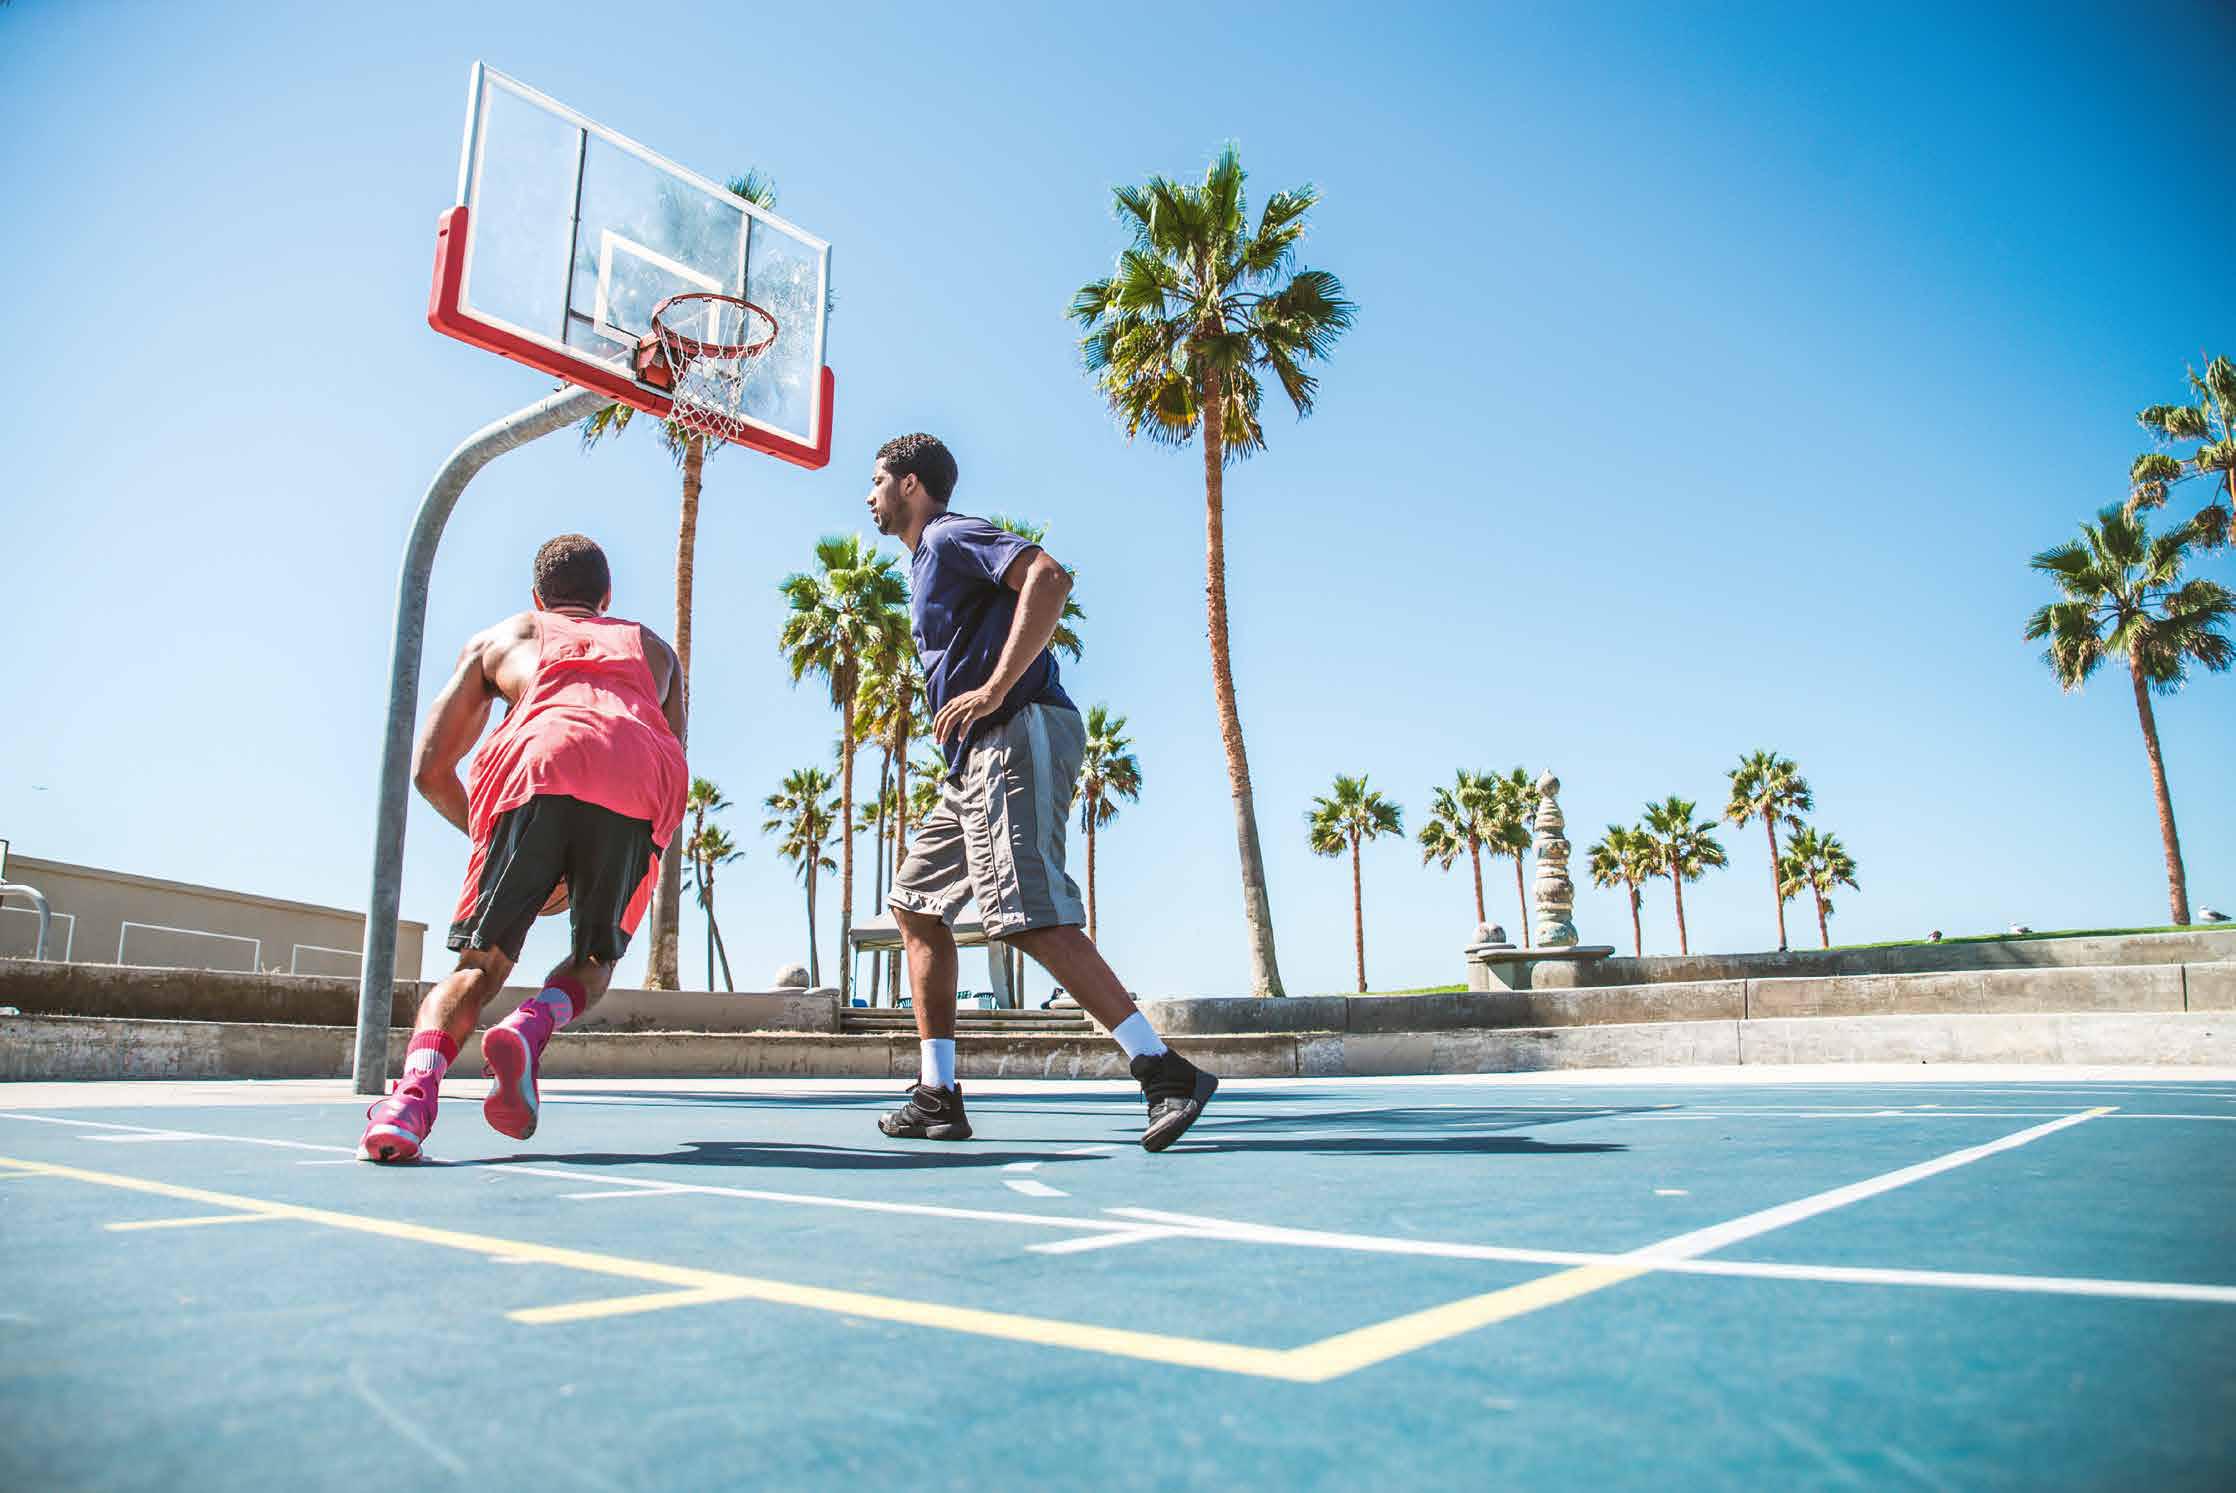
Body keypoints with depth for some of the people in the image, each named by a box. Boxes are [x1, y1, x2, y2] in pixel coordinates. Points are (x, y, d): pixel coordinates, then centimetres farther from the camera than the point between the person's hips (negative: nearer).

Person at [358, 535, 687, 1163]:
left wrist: (503, 851, 38)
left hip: (536, 769, -1)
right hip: (640, 788, 1)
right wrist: (580, 876, 42)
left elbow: (429, 770, 26)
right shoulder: (655, 648, 39)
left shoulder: (496, 638, 34)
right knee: (594, 961, 20)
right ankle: (532, 1026, -10)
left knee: (479, 966, 11)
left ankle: (414, 1089, -16)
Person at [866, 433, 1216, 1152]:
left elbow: (1049, 578, -21)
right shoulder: (926, 562, 28)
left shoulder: (950, 535, -2)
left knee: (1029, 915, -20)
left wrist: (993, 691, -24)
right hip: (978, 757, 11)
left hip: (1017, 736, -11)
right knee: (915, 901, 10)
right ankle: (938, 1096, 11)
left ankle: (1167, 1072, -20)